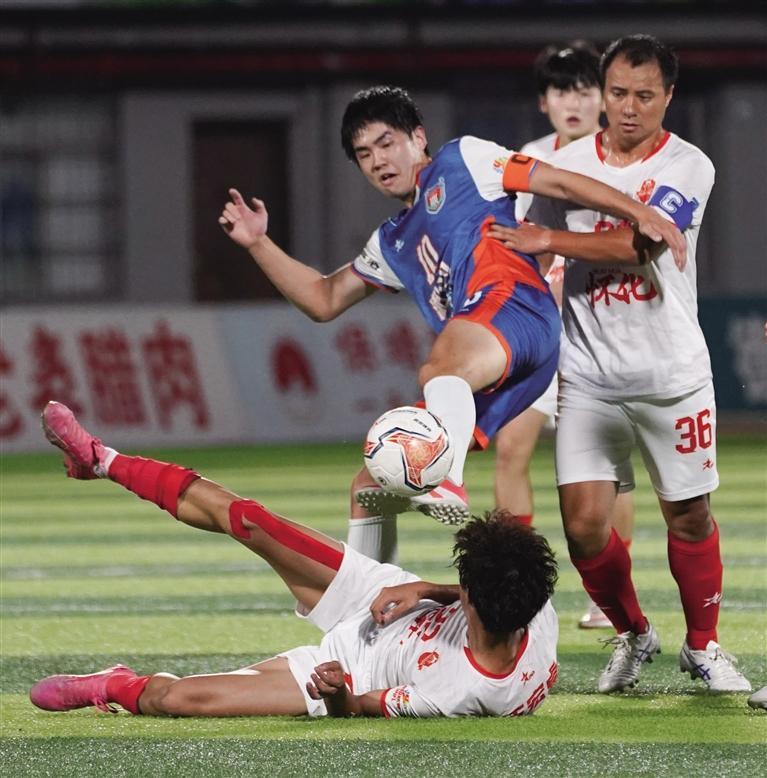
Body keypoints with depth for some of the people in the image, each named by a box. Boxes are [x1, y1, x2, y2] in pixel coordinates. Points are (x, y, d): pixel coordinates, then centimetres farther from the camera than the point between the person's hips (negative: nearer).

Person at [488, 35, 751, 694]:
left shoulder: (688, 168, -5)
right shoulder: (567, 167, 4)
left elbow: (638, 243, -19)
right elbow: (530, 259, 12)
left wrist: (549, 239, -18)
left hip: (671, 377, -2)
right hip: (589, 378, 2)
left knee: (689, 516, 4)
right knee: (584, 523, -6)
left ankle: (702, 645, 25)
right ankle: (632, 635, 17)